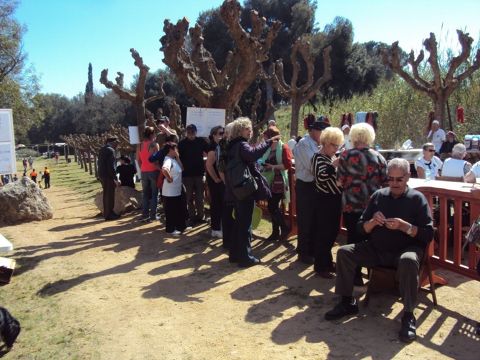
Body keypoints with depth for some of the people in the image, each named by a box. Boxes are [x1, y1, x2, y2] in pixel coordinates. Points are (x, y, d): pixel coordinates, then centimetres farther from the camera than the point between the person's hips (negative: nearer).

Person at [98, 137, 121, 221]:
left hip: (102, 175, 9)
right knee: (110, 196, -2)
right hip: (108, 176, -9)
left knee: (106, 195, 16)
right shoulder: (110, 150, -15)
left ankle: (107, 213, 25)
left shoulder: (102, 150, 14)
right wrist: (115, 179, -18)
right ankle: (109, 214, 3)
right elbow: (111, 166, -20)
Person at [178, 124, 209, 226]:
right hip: (187, 173, -1)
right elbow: (179, 157, -3)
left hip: (199, 172, 1)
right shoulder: (182, 143, -3)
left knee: (199, 196, 7)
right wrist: (182, 168, -9)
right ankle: (192, 217, 12)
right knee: (190, 197, 5)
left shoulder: (201, 141, 0)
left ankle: (200, 215, 17)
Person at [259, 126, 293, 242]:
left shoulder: (283, 147, -9)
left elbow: (288, 165, -18)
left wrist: (272, 166, -19)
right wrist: (263, 165, 5)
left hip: (279, 182, -8)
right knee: (273, 207, 10)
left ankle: (285, 228, 7)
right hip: (270, 181, 8)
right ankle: (276, 232, 18)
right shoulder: (269, 149, 14)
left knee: (273, 207, -10)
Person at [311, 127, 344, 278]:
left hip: (335, 199, 9)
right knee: (323, 233, -3)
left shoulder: (332, 157, 15)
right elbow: (321, 177, -28)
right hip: (324, 200, -9)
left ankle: (327, 261, 30)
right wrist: (334, 165, -31)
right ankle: (320, 266, 7)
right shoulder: (319, 157, -12)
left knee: (333, 232, 15)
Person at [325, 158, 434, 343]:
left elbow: (428, 234, -9)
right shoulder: (378, 195, 8)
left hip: (405, 250, -4)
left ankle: (408, 315, -22)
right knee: (344, 252, -13)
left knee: (409, 261, -38)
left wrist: (404, 226, -23)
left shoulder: (417, 198, -2)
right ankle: (347, 302, 0)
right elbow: (362, 228, 9)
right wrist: (373, 222, -13)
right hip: (376, 249, 4)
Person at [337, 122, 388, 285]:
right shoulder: (378, 157, -1)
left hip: (351, 205, -2)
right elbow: (384, 181, 1)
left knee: (354, 239, 8)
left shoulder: (346, 156, -8)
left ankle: (355, 275, 14)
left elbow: (340, 180, -6)